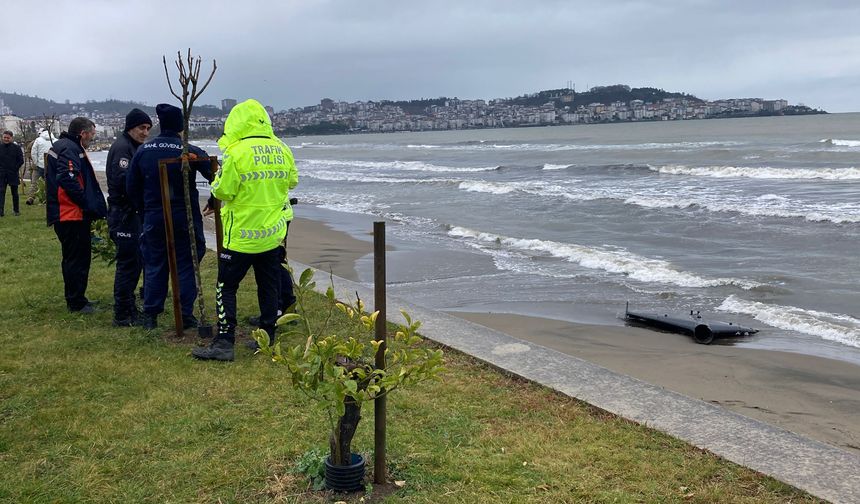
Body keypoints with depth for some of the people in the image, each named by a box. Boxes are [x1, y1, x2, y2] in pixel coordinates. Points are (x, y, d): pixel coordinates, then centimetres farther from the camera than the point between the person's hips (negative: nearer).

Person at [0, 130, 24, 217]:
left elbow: (21, 161, 1)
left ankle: (16, 210, 19)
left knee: (14, 193, 9)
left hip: (13, 174, -1)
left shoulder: (17, 147, 0)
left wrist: (15, 168, -4)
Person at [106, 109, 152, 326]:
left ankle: (129, 308, 27)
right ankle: (122, 315, 1)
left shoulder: (134, 147, 18)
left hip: (132, 213, 10)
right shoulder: (122, 147, -14)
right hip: (123, 214, -10)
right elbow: (122, 181, -25)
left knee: (134, 261, 16)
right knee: (128, 262, -6)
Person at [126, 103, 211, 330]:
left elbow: (131, 187, 6)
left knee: (154, 265, 12)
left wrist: (144, 210, 18)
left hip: (153, 217, 3)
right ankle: (186, 315, 7)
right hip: (185, 218, -3)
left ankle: (150, 314, 15)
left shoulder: (143, 150, 1)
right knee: (186, 265, 6)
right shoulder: (190, 151, -10)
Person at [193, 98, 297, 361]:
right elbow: (292, 181, 16)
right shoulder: (282, 150, 1)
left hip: (241, 234, -5)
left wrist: (219, 179, 7)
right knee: (269, 286, 14)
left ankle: (224, 342, 1)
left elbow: (222, 192, -12)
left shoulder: (236, 153, -16)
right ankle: (267, 338, 21)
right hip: (274, 232, 6)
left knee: (226, 286, 4)